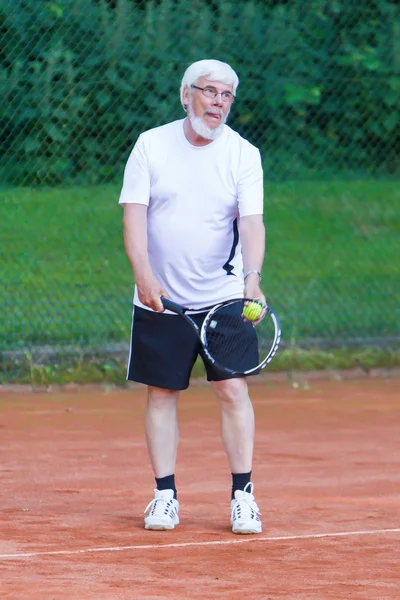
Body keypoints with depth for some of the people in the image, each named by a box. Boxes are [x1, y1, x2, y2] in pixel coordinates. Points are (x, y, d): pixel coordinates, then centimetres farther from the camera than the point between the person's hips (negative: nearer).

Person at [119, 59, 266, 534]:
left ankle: (243, 495, 1)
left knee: (233, 391, -6)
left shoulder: (243, 155, -3)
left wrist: (252, 277, -30)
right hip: (161, 298, 1)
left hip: (225, 297, -1)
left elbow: (251, 222, -13)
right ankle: (165, 494, 11)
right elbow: (134, 214, -7)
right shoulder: (151, 145, -1)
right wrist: (144, 274, -21)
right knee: (162, 393, 3)